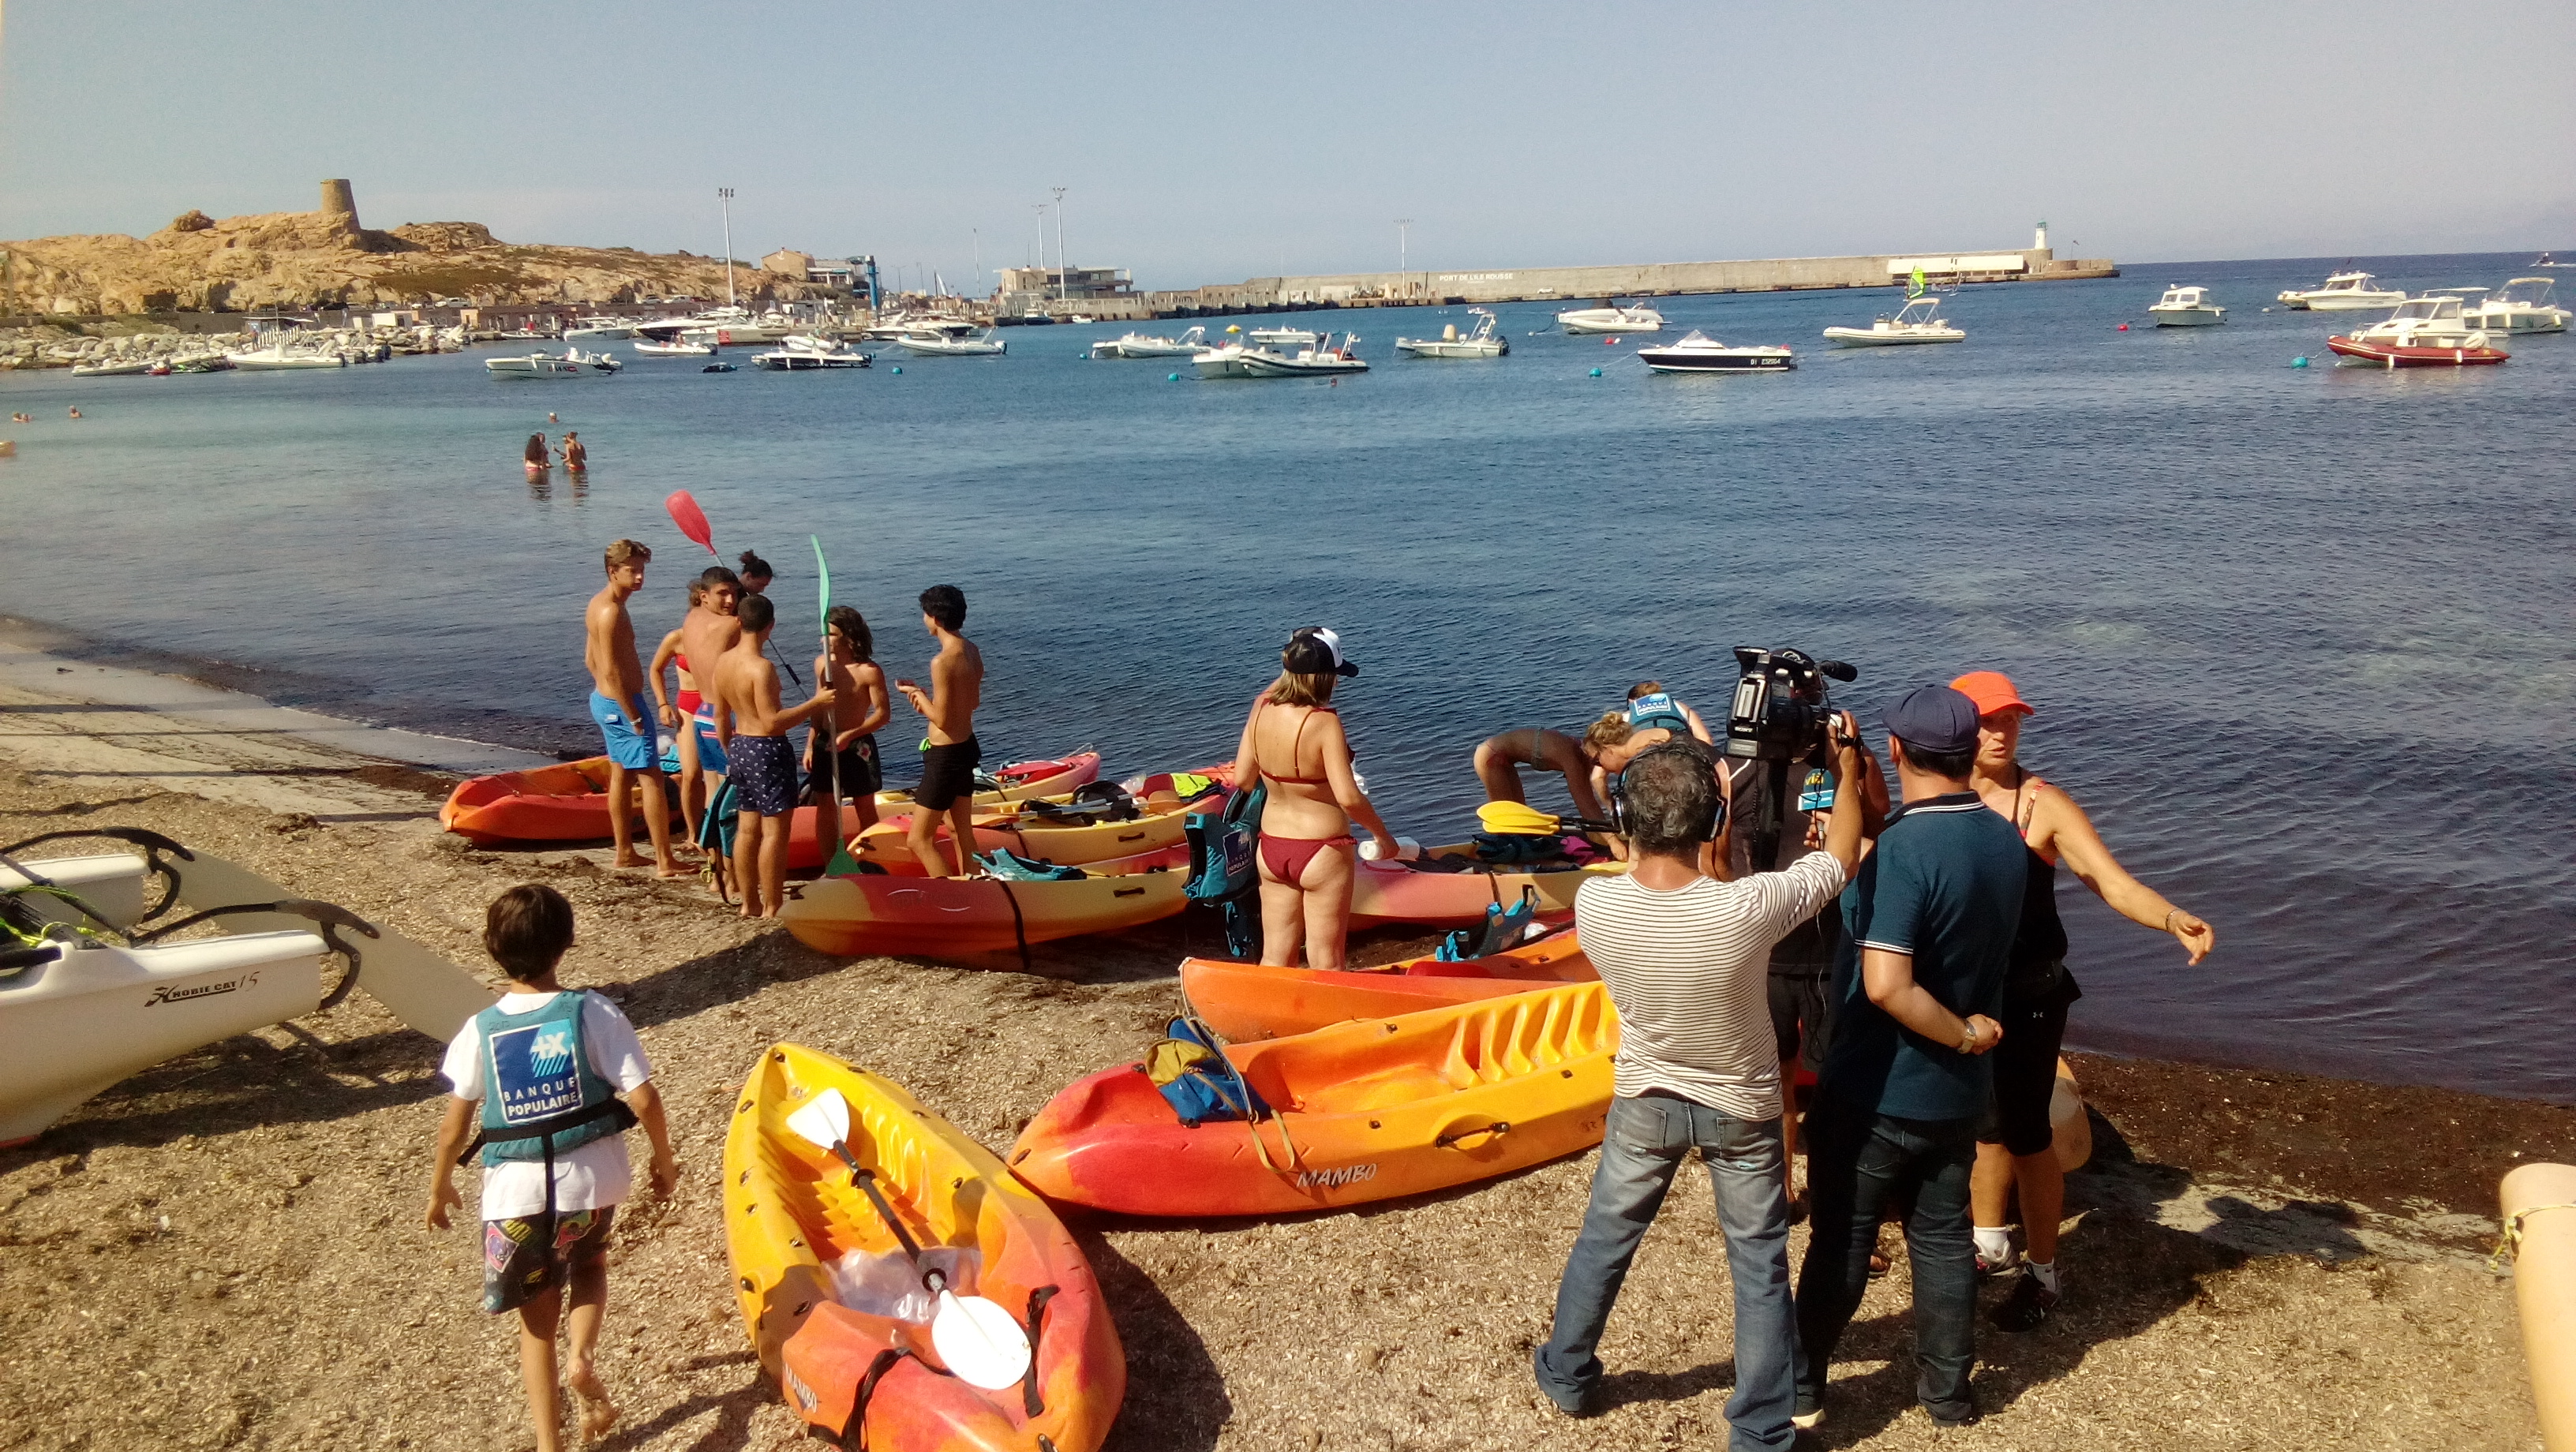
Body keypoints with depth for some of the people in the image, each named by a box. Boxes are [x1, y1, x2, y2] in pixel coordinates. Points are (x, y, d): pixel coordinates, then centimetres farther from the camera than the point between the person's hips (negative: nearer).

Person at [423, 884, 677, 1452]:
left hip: (516, 1193, 1)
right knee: (589, 1263, 30)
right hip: (592, 1181, 0)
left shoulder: (480, 1031, -7)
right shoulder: (594, 1014, -12)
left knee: (538, 1319, 17)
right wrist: (664, 1160, 4)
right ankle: (583, 1356, 3)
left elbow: (455, 1124, 0)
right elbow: (644, 1100, -13)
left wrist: (440, 1184, 18)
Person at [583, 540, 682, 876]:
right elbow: (611, 671, -25)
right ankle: (665, 862, -5)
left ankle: (625, 853, 26)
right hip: (622, 704, -11)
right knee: (652, 779, -6)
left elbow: (590, 658, 19)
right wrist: (635, 718, -22)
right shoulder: (611, 611, -22)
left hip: (605, 701, 11)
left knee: (620, 776, 17)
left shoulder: (600, 604, 10)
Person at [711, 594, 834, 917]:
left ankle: (749, 903, 23)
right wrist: (816, 703, -20)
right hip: (768, 750, -9)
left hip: (740, 746, 9)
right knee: (774, 832, -1)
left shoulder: (723, 662, 5)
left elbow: (721, 718, 13)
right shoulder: (761, 667, -21)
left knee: (747, 829, 15)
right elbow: (772, 722, -24)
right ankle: (773, 908, 3)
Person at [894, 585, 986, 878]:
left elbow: (941, 719, -22)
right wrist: (925, 695, 7)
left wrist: (918, 695, -5)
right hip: (967, 747, 9)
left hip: (945, 755, -9)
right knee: (962, 831, 22)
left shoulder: (942, 661, -25)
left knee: (918, 840, -1)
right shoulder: (972, 651, 2)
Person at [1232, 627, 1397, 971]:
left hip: (1271, 849, 6)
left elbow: (1242, 779, 2)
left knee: (1274, 959, 15)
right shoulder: (1324, 722, -22)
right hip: (1322, 852, -6)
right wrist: (1383, 835, -8)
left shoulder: (1262, 708, -5)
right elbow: (1348, 797, -24)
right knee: (1325, 964, 7)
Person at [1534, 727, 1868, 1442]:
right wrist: (1848, 773, 2)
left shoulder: (1594, 904, -26)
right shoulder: (1746, 909, -33)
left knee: (1603, 1241, 23)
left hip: (1644, 1102, 2)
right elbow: (1841, 857, -13)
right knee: (1760, 1269, 16)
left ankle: (1566, 1375, 42)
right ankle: (1760, 1432, 28)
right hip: (1741, 1109, -2)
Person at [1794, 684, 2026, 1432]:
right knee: (1944, 1240, 18)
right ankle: (1948, 1390, 30)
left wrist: (1961, 1033, -18)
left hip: (1874, 1094, -6)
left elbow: (1886, 985, -32)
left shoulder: (1902, 848, -25)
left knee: (1841, 1242, 9)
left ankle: (1801, 1386, 23)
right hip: (1956, 1092, 6)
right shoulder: (2005, 842, -2)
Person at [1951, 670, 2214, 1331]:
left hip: (2027, 995, -4)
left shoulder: (2044, 806, -13)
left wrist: (2174, 918, -37)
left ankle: (2042, 1272, 20)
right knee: (1981, 1123, 19)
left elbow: (2115, 883, -20)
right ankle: (1990, 1243, 40)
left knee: (2025, 1134, 2)